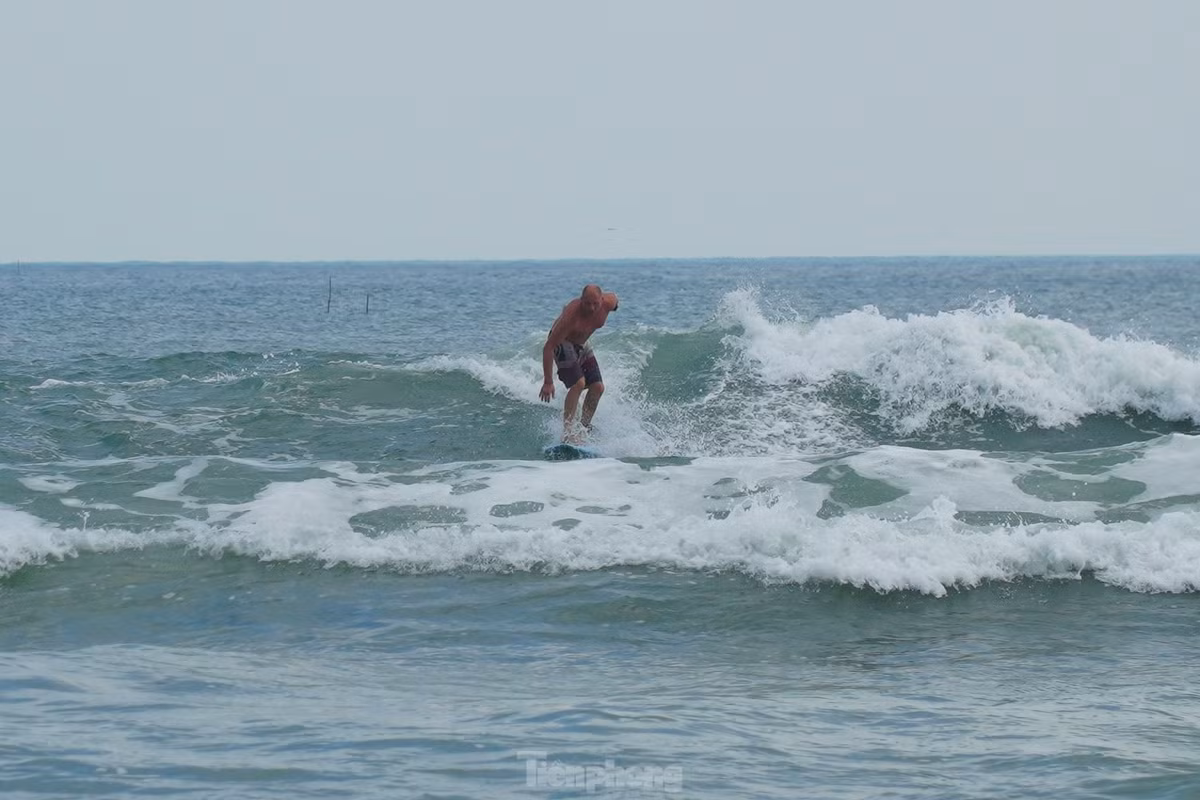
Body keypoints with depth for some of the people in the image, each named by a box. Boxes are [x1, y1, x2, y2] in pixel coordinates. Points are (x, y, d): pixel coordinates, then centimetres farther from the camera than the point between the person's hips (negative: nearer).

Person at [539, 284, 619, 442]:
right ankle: (568, 431, -23)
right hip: (562, 343, -7)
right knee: (578, 384, -24)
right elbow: (548, 347, -35)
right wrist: (547, 382, -36)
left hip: (582, 345, 7)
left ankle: (584, 426, 15)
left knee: (597, 387, 0)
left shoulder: (609, 302, -23)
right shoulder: (571, 315, -39)